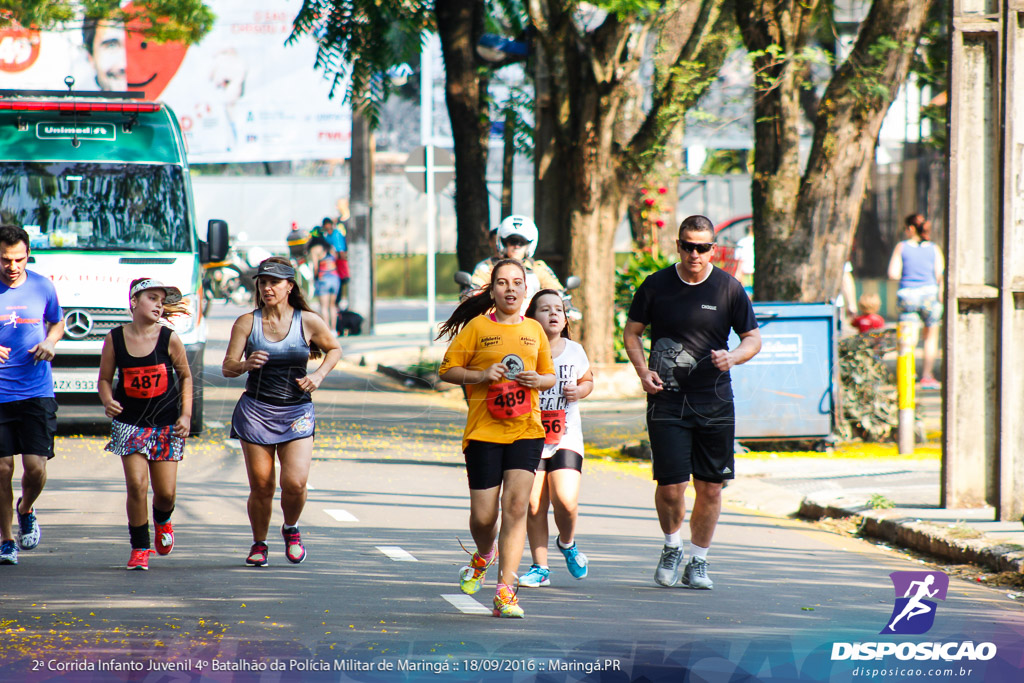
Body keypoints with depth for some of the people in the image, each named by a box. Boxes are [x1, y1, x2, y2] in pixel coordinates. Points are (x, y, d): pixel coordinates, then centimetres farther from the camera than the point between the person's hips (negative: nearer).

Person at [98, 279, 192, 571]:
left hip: (167, 425, 0)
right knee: (136, 485, -11)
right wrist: (108, 401, -16)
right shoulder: (115, 339, -5)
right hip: (130, 423, 0)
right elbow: (104, 379, 5)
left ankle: (162, 521, 38)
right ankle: (139, 549, 6)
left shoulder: (169, 339, -7)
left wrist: (186, 415, -2)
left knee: (166, 492, 1)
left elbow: (185, 376, 5)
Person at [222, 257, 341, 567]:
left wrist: (319, 375, -2)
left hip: (297, 412, -1)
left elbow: (334, 349, 16)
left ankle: (291, 529, 17)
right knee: (261, 486, 0)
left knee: (295, 483, -14)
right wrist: (246, 364, -23)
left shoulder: (308, 321, 0)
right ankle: (259, 544, 22)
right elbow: (227, 367, -1)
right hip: (256, 410, 1)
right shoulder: (246, 323, 1)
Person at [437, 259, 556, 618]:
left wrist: (538, 381, 0)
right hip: (484, 431, -2)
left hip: (526, 430, 2)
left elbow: (549, 376, 23)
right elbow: (447, 370, 2)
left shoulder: (534, 330, 12)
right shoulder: (477, 327, 2)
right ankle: (483, 557, 35)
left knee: (516, 505, -12)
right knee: (483, 514, -1)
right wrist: (482, 376, -13)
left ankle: (505, 590, -10)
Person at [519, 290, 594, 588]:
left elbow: (588, 379, 21)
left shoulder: (574, 351, 4)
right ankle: (540, 567, 13)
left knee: (566, 499, -15)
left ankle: (567, 543, 17)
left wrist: (580, 391, 0)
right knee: (534, 506, -3)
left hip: (566, 437, 1)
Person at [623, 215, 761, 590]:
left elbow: (753, 338, 7)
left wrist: (733, 357, -15)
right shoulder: (656, 285, 1)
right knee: (671, 486, -8)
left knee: (710, 488, 3)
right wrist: (643, 371, -4)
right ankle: (672, 548, 20)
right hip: (667, 400, -1)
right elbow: (632, 331, 12)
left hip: (715, 402, 1)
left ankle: (697, 562, 20)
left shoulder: (729, 288, 1)